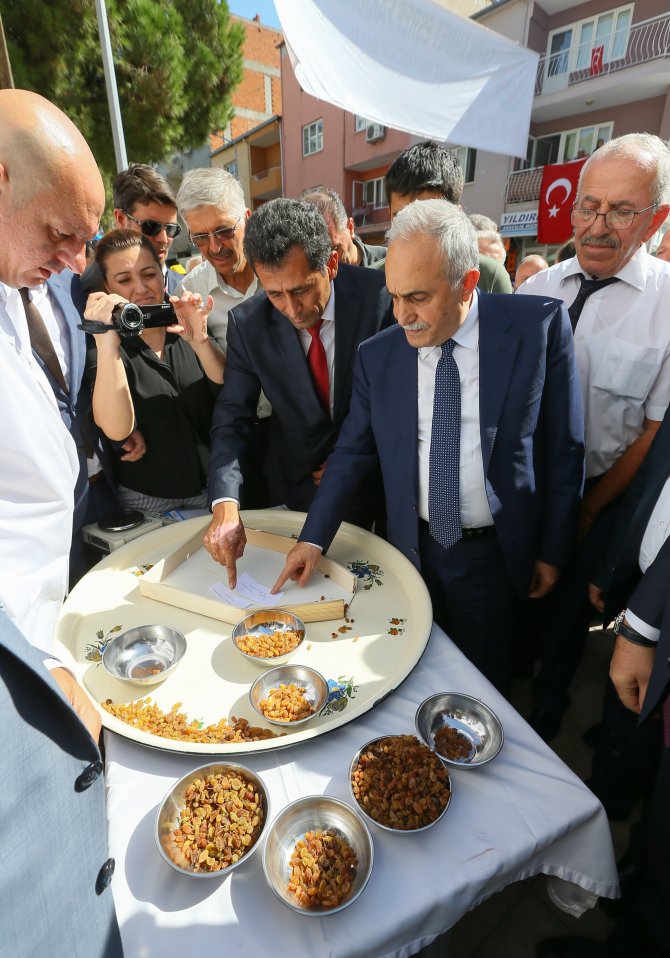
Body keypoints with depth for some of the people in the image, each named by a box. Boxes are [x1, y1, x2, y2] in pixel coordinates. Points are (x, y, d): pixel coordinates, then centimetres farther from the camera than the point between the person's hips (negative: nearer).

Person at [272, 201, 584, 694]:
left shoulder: (540, 325, -11)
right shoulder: (377, 354, -5)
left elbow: (565, 448, -5)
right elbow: (353, 453, 1)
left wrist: (552, 551, -1)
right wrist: (314, 539, -5)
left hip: (496, 555, -1)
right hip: (414, 550, 2)